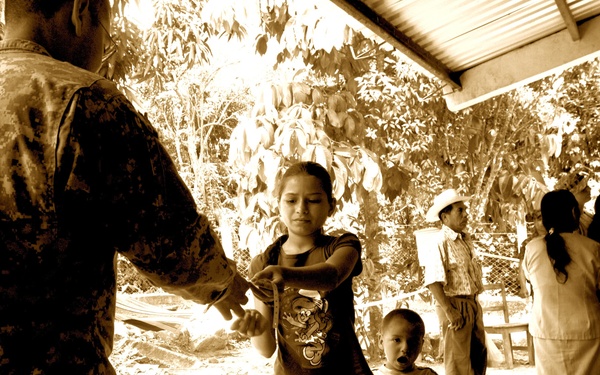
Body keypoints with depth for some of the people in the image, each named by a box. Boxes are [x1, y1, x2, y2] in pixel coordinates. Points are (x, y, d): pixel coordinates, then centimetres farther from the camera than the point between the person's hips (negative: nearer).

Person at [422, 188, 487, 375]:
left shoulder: (466, 239, 11)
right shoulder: (440, 241, -16)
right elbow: (433, 280, -22)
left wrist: (475, 303, 14)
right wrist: (449, 311, -23)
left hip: (472, 303, 8)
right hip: (455, 304, -8)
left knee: (479, 355, 18)